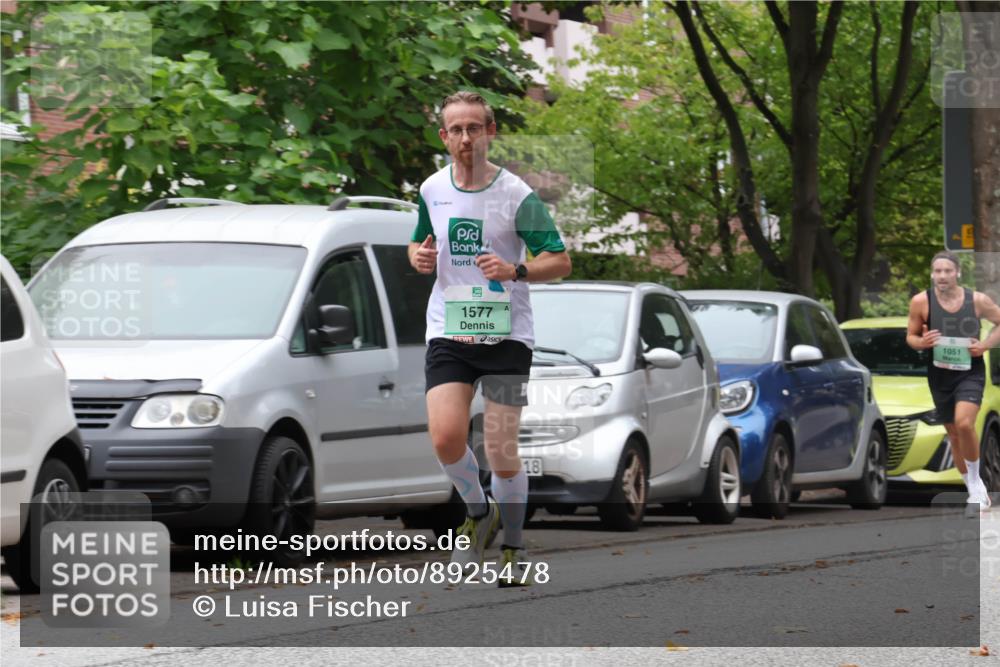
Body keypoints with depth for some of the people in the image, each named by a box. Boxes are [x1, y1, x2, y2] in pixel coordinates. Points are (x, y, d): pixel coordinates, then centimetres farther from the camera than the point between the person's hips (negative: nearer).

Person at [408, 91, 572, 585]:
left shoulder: (516, 195, -7)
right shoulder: (432, 190, 5)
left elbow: (560, 261, -5)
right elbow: (418, 243, 23)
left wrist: (515, 270, -24)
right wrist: (419, 257, -1)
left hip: (506, 335, -3)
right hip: (448, 333, 3)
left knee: (501, 452, -3)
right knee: (445, 437, -15)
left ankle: (513, 549, 17)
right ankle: (478, 513, 14)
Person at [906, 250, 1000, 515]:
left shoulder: (978, 301, -9)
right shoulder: (921, 302, -8)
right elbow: (911, 336, 4)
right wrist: (922, 342, -18)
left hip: (971, 372, -3)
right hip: (940, 376, 3)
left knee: (964, 423, -26)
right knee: (954, 434, 11)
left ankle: (976, 482, -5)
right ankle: (975, 490, 29)